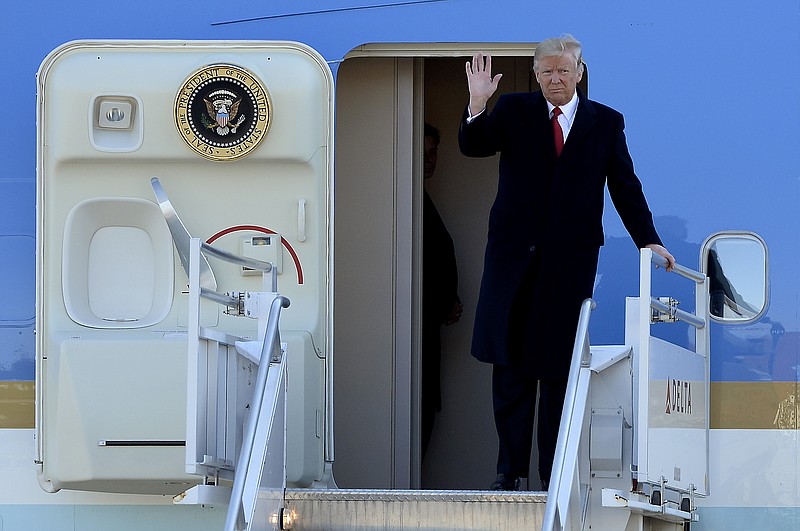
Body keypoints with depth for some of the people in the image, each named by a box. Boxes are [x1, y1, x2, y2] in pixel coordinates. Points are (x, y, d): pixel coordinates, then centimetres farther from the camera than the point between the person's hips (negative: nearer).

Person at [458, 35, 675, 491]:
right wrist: (477, 106, -25)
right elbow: (473, 147, -6)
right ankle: (511, 470, 8)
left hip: (570, 260, -1)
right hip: (514, 255, 1)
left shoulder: (606, 123, 6)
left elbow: (625, 187, 5)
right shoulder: (514, 111, 5)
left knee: (560, 367, 1)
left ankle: (555, 474, 5)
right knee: (510, 366, 2)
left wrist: (649, 240, -4)